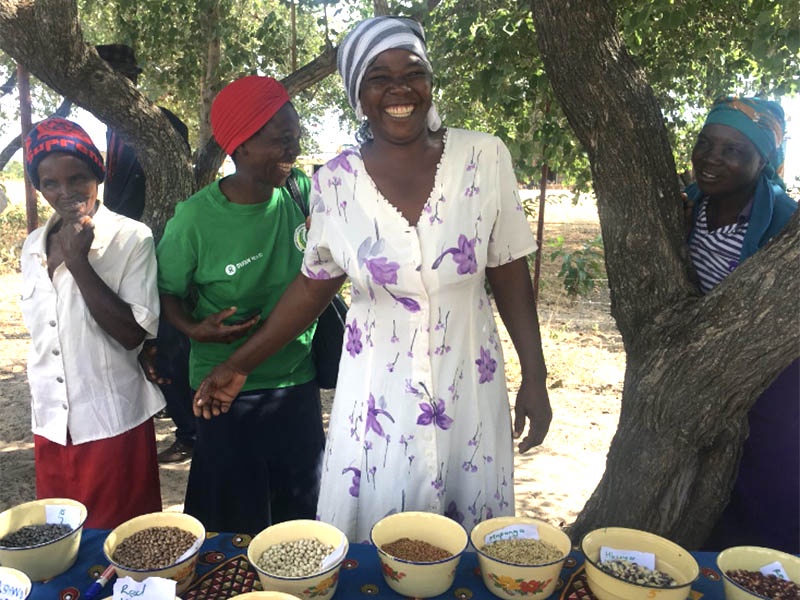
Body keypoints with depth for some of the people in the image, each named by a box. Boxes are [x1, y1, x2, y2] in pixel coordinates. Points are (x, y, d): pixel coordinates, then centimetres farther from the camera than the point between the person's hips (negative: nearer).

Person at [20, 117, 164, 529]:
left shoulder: (132, 239, -11)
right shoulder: (33, 247, 8)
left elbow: (133, 333, -18)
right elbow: (40, 335, 17)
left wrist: (78, 260, -21)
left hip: (113, 427, -5)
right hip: (51, 428, 6)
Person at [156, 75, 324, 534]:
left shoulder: (302, 192, -7)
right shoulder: (196, 217, -15)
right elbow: (168, 290, -2)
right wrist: (195, 329, -19)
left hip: (299, 385, 3)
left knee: (302, 519, 18)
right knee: (236, 529, 14)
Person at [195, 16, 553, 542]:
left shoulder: (484, 157, -7)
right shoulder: (335, 182, -5)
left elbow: (510, 276, -1)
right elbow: (314, 284, 5)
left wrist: (535, 378, -2)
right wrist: (240, 365, 5)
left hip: (470, 387, 1)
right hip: (376, 392, 0)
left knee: (472, 545, 16)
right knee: (373, 540, 13)